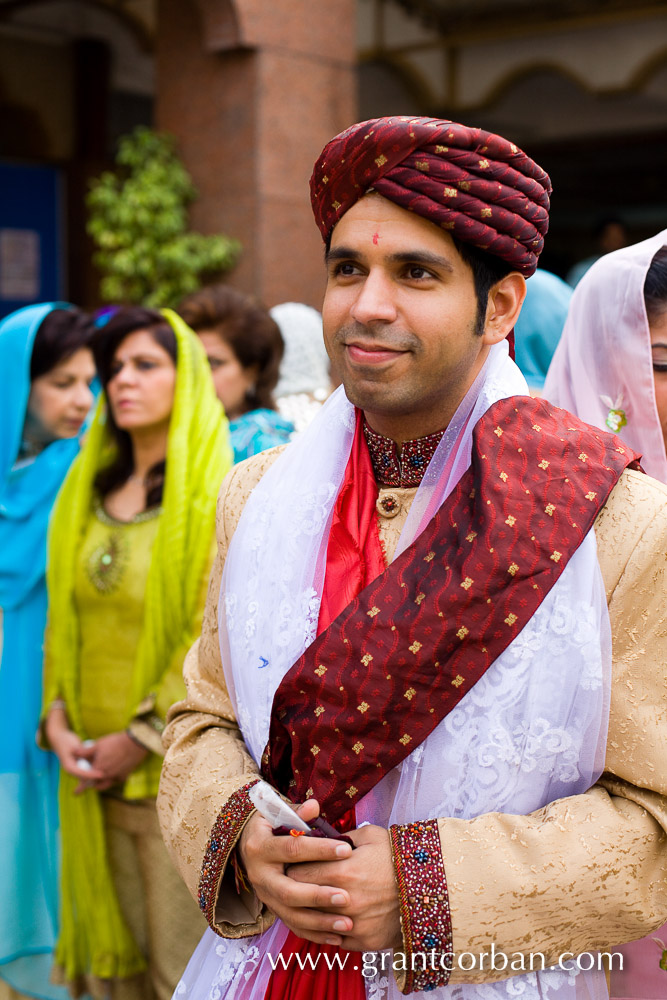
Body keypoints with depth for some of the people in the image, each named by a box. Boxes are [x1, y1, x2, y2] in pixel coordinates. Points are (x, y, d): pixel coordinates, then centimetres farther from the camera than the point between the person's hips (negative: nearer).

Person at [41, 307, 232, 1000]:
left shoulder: (215, 495, -8)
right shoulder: (88, 490, 11)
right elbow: (64, 618, 13)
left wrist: (143, 738, -13)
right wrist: (58, 720, 0)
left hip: (176, 768, -5)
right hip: (96, 771, 5)